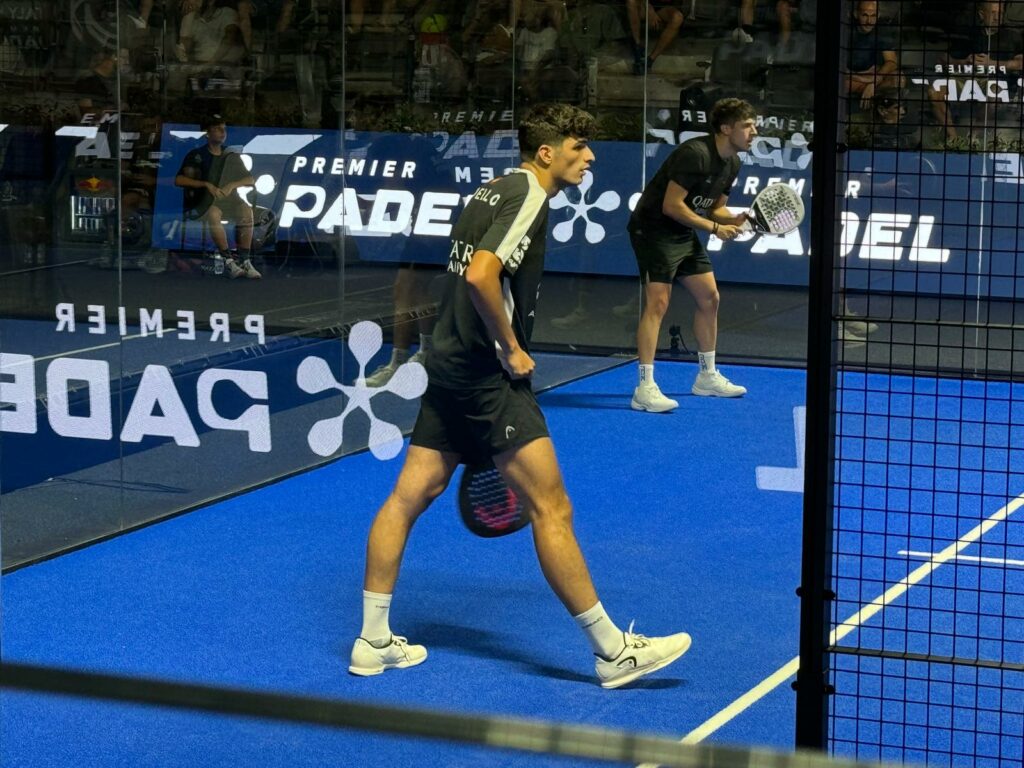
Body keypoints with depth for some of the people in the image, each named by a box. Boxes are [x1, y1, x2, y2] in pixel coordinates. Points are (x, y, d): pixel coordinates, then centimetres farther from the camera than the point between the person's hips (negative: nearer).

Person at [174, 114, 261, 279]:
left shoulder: (231, 156, 14)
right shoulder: (196, 155, 2)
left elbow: (250, 180, 6)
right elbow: (178, 180, -10)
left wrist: (232, 185, -14)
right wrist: (206, 184, -20)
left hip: (226, 200, 3)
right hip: (200, 203, -3)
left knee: (246, 210, -29)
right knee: (214, 213, -38)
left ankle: (245, 261, -30)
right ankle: (228, 261, -36)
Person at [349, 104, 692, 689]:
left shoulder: (496, 191, 17)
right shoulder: (528, 196, -12)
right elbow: (481, 275, -26)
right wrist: (512, 350, -16)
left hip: (448, 366, 10)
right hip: (486, 375, -10)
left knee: (410, 495, 11)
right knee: (551, 508, -7)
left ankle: (374, 641, 17)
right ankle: (612, 650, -4)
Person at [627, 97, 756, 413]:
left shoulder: (732, 164, 5)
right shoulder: (695, 154, -24)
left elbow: (715, 209, 14)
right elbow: (671, 205, -26)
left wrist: (737, 219, -7)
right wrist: (714, 227, -21)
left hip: (684, 235, 10)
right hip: (653, 230, -10)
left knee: (709, 298, 12)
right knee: (658, 303, -17)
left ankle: (707, 376, 27)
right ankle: (645, 389, -19)